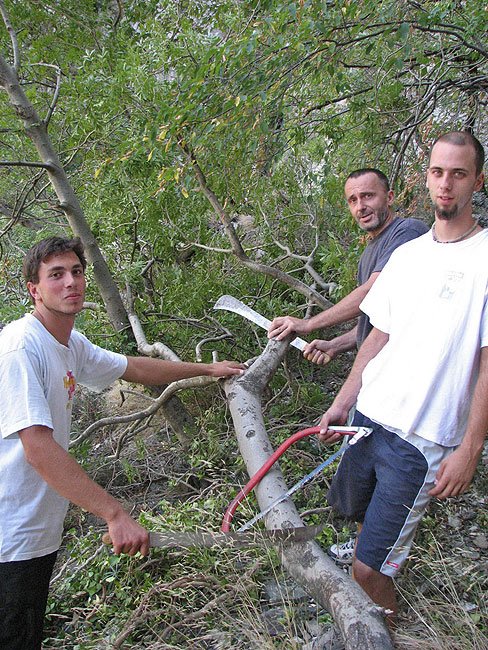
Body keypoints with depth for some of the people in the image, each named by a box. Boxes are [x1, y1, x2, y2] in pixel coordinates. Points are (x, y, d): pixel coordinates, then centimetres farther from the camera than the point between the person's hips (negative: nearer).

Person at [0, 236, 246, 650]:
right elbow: (39, 450, -28)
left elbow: (134, 368, 22)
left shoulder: (71, 345, 8)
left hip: (39, 532, 9)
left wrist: (207, 368, 28)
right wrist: (115, 514, -29)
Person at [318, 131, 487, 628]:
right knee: (353, 508, 27)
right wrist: (342, 403, 10)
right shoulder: (406, 253, 8)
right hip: (369, 415, 6)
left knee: (368, 571, -2)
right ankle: (379, 552, 58)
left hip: (423, 440, -6)